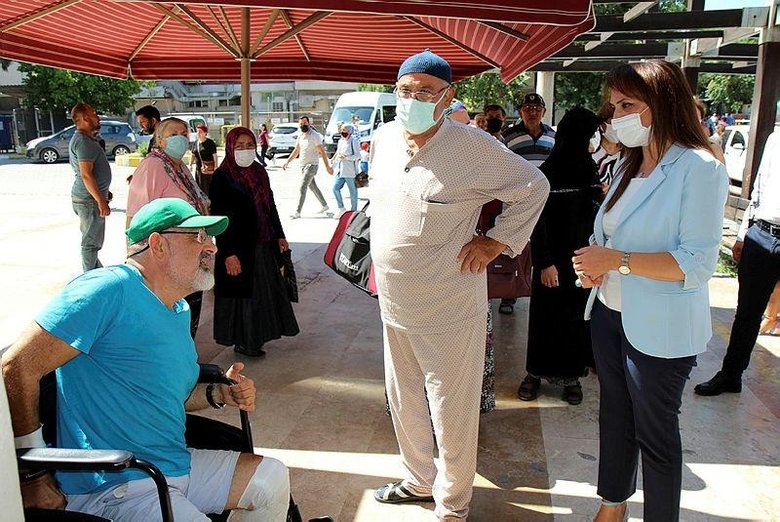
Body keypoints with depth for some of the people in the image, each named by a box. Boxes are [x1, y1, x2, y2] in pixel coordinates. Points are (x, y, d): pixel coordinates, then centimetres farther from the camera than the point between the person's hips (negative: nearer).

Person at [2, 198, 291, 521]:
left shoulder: (181, 311, 10)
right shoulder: (109, 289, -19)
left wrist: (218, 394, 2)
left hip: (177, 465, 9)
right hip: (113, 489, -9)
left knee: (272, 477, 8)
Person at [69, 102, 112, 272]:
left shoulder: (82, 139, 16)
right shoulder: (84, 141, -17)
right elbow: (86, 174, -24)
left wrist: (104, 192, 27)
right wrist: (101, 201, -24)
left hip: (89, 196, 11)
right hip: (89, 199, -11)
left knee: (93, 239, 19)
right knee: (91, 241, -3)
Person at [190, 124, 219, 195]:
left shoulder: (210, 143, -8)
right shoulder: (195, 143, 9)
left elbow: (215, 156, -11)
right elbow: (193, 155, 18)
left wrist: (215, 168, -17)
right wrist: (190, 165, 11)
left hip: (208, 168, -7)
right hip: (198, 168, 7)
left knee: (208, 186, -8)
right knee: (199, 186, 13)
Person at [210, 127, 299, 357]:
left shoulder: (260, 172, 9)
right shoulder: (222, 177, -11)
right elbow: (219, 218, -16)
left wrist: (279, 235, 18)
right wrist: (228, 253, -20)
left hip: (263, 245, 7)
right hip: (238, 248, -7)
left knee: (265, 292, 15)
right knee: (243, 293, 3)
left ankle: (257, 336, 31)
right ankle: (243, 342, 18)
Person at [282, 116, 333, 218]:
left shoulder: (314, 135, -13)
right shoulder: (300, 136, 10)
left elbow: (322, 151, -15)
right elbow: (296, 151, 19)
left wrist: (327, 166, -19)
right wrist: (287, 162, 13)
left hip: (312, 165, -8)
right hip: (303, 165, 8)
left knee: (303, 188, -13)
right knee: (313, 187, 17)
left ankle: (297, 212, -11)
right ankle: (324, 205, 32)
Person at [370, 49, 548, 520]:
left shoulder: (473, 146, -15)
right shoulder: (384, 138, 3)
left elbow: (533, 186, -5)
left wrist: (497, 241, -9)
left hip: (449, 310, -6)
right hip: (393, 305, 7)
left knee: (451, 413, 8)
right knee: (404, 402, 21)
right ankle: (419, 480, 44)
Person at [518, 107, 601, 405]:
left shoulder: (589, 169, 3)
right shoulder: (548, 172, -10)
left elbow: (598, 211, 10)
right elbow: (538, 222, -11)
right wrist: (545, 263, -13)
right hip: (555, 259, -4)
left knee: (577, 314, 10)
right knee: (547, 316, 6)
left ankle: (571, 375, 23)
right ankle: (535, 373, 21)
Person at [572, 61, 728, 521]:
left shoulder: (699, 168, -16)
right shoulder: (630, 164, 8)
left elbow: (699, 263, -21)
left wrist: (618, 260, -26)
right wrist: (595, 265, -1)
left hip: (660, 328, -8)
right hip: (610, 311, 8)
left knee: (656, 432, 9)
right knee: (615, 415, 21)